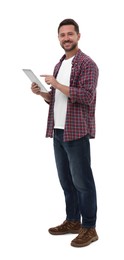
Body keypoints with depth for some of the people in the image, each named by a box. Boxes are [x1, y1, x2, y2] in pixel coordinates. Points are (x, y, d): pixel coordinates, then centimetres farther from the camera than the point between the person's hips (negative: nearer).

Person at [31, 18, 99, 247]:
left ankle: (89, 228, 8)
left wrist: (57, 84, -19)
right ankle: (72, 221, 27)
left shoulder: (87, 64, -8)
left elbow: (86, 96, -20)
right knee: (66, 180, 14)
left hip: (76, 132, -8)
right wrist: (41, 92, 3)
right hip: (58, 131, 8)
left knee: (82, 181, -2)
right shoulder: (59, 65, 17)